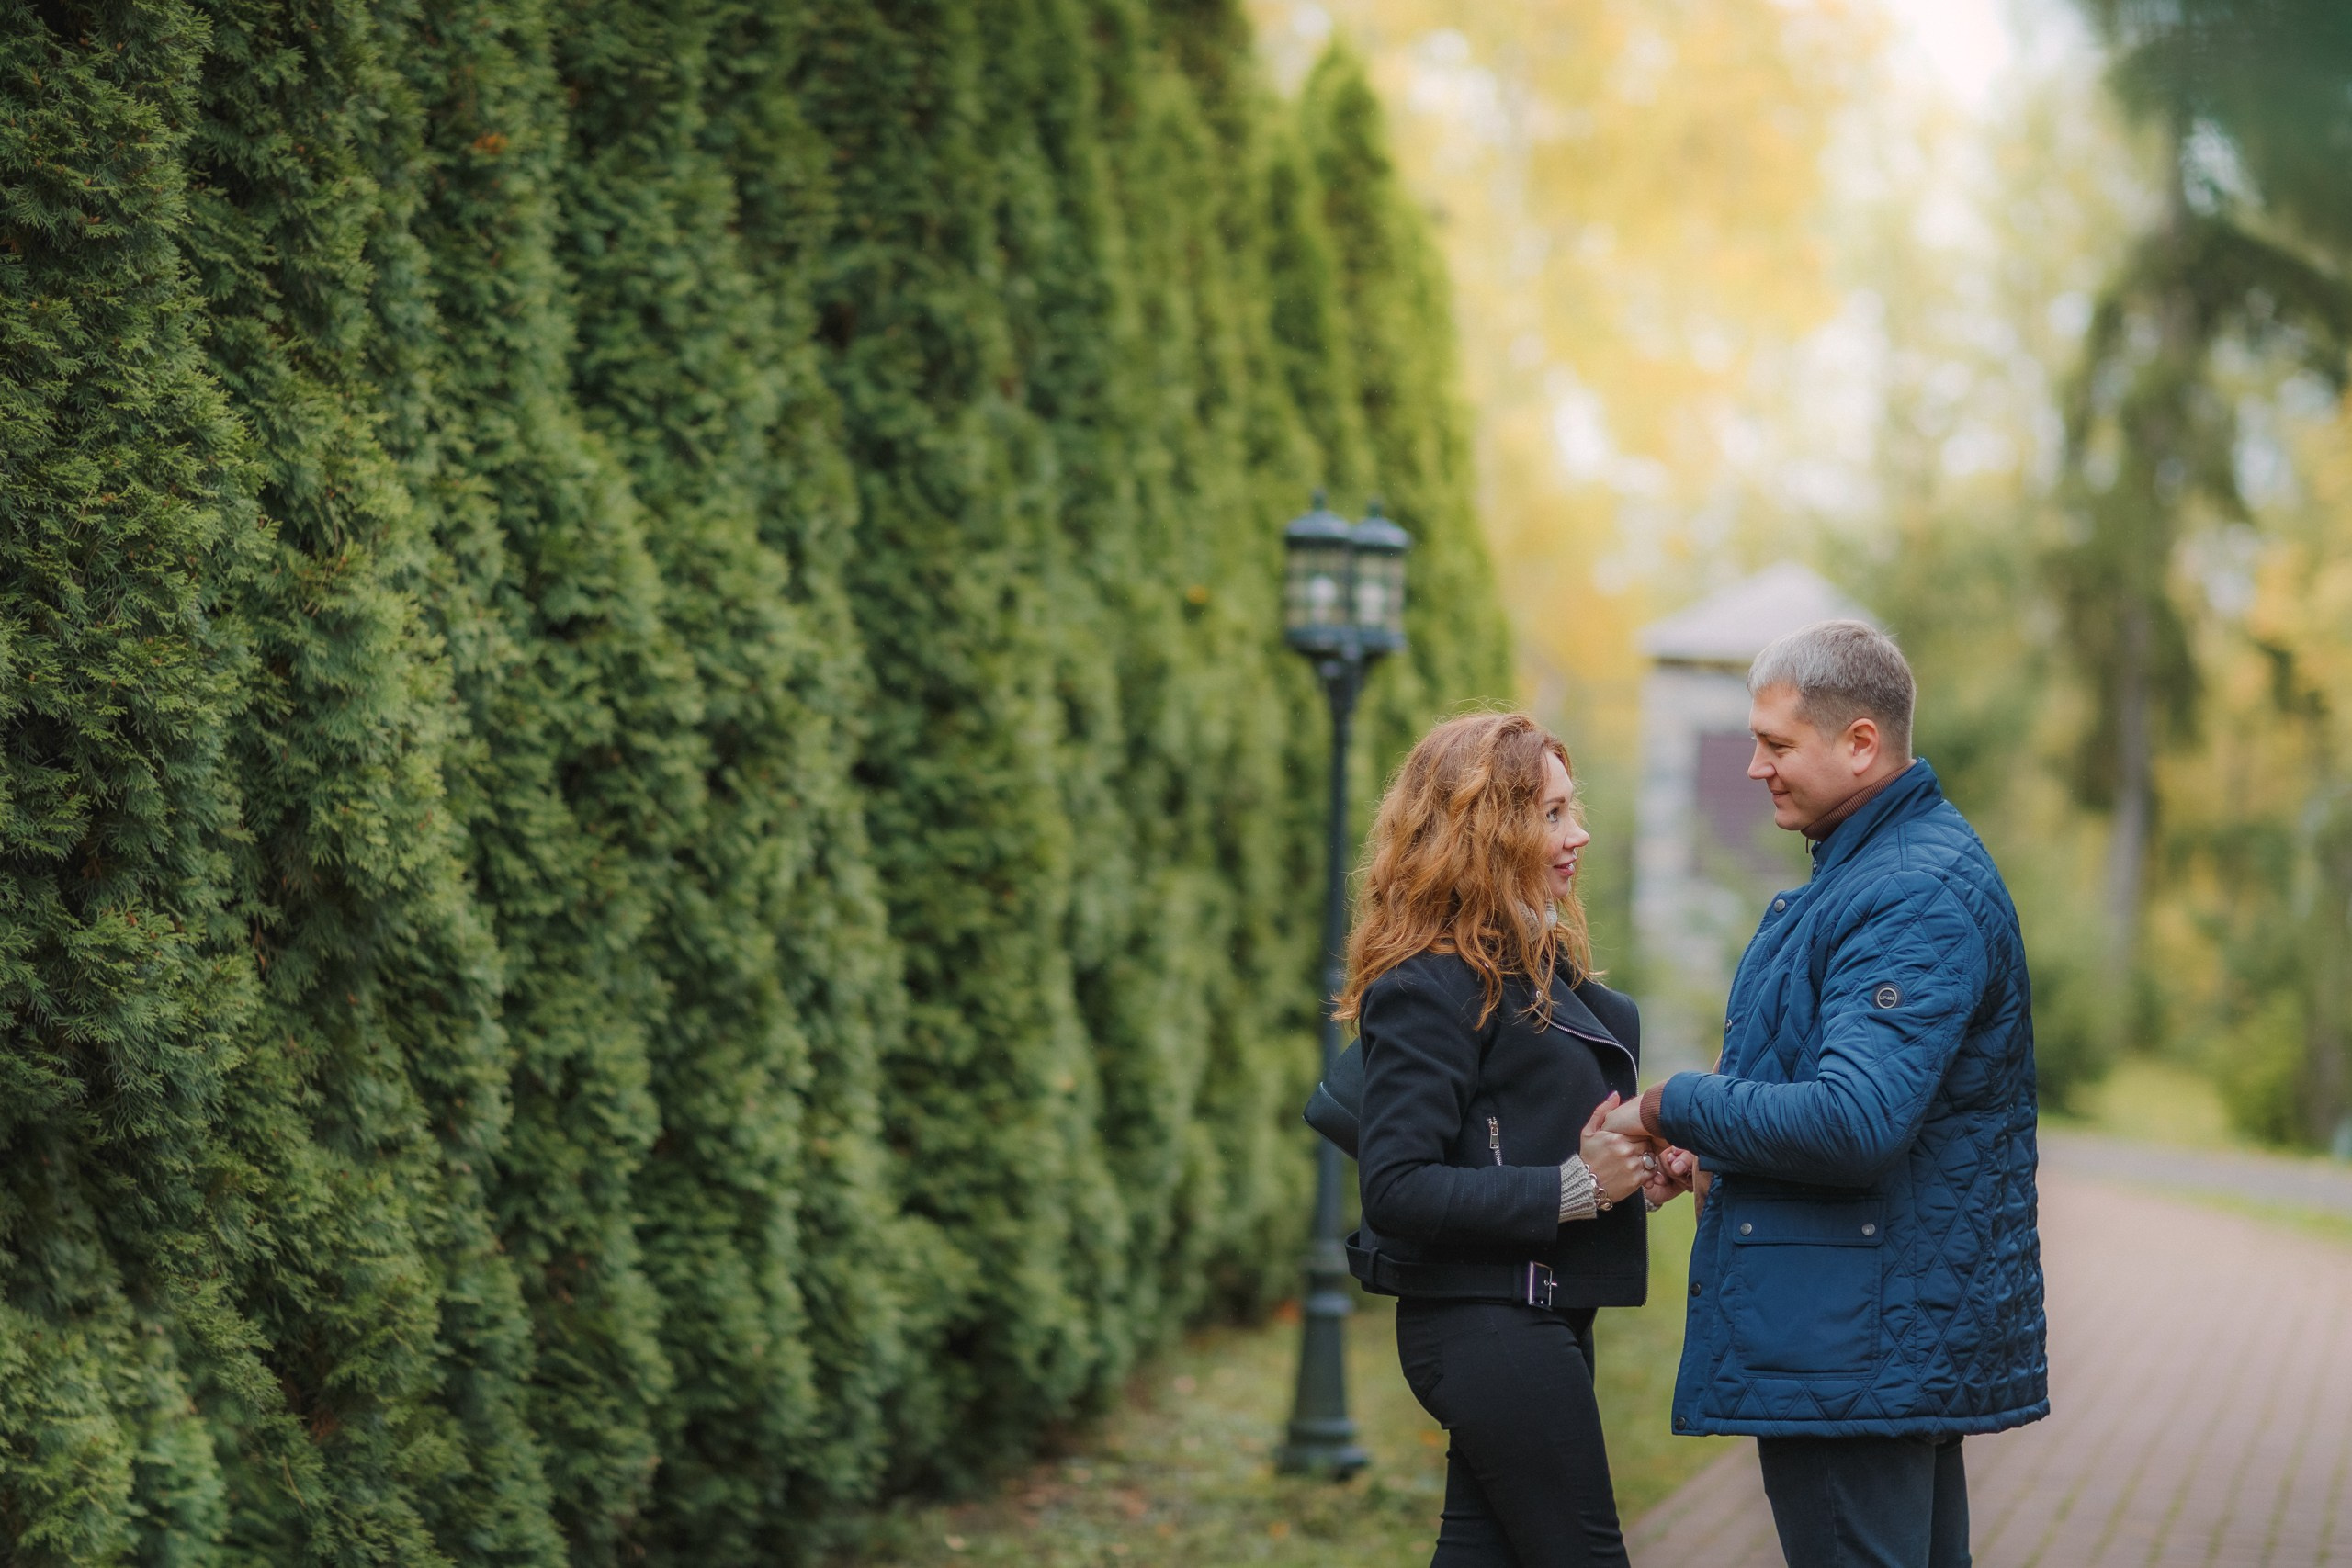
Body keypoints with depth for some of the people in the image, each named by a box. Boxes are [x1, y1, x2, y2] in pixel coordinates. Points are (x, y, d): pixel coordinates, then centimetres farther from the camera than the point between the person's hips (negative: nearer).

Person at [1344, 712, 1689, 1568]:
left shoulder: (1536, 967, 13)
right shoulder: (1432, 987, -16)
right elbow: (1396, 1189, -22)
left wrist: (1628, 1166, 2)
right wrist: (1571, 1190, -21)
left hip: (1545, 1318, 9)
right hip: (1488, 1327, -9)